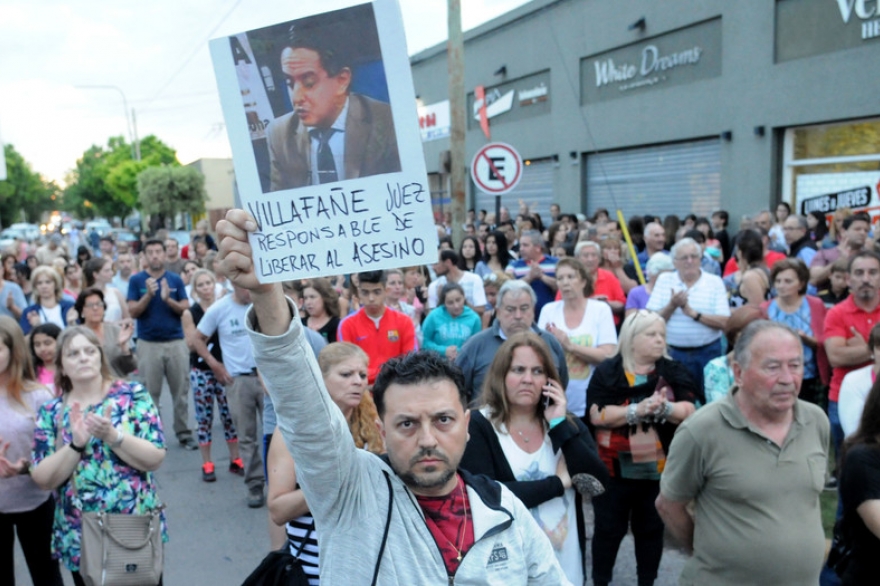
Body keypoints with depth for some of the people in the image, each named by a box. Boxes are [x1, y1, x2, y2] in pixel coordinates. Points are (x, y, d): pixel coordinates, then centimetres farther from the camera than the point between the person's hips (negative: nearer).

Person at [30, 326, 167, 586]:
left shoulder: (134, 395, -6)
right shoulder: (51, 412, 0)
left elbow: (156, 459, -12)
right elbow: (43, 479, -6)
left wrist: (111, 435, -24)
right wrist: (76, 444, -21)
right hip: (79, 539, 2)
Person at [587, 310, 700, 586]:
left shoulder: (673, 372, 2)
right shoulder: (607, 372, -6)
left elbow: (689, 411, -7)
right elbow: (598, 415, -15)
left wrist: (664, 408, -26)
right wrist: (637, 410, -25)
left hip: (658, 469, 2)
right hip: (614, 469, -2)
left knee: (651, 529, 15)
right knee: (609, 528, 9)